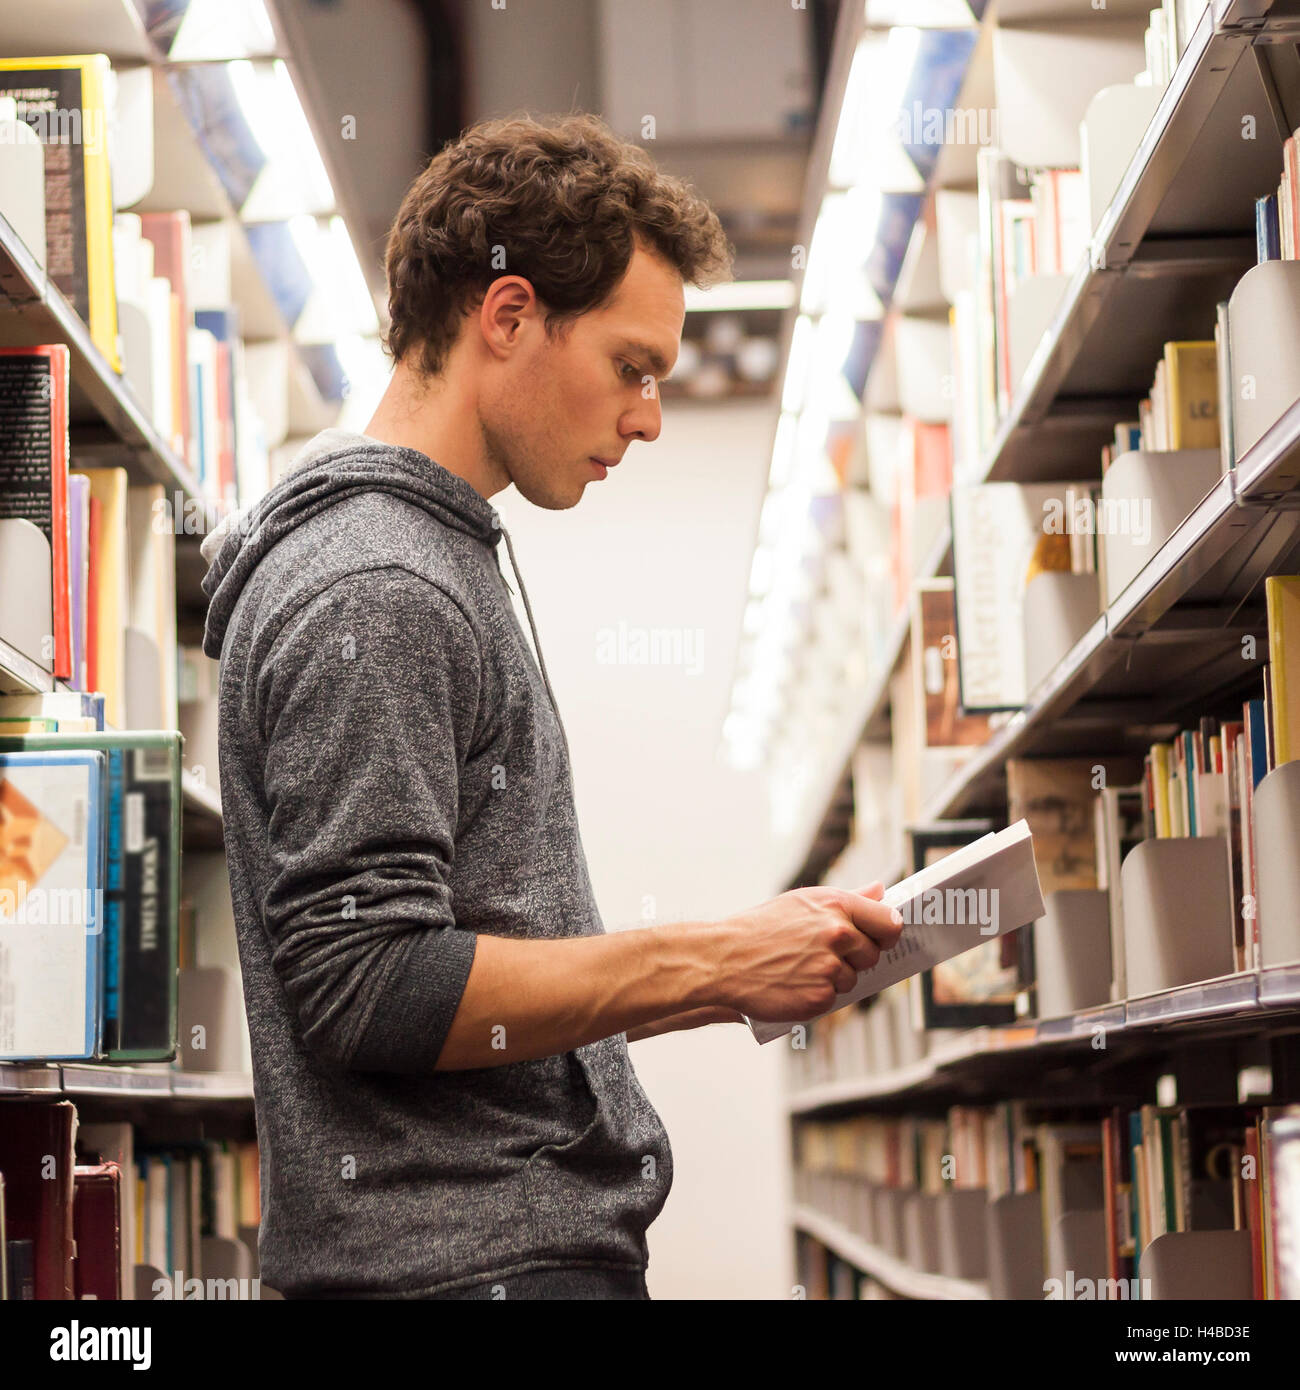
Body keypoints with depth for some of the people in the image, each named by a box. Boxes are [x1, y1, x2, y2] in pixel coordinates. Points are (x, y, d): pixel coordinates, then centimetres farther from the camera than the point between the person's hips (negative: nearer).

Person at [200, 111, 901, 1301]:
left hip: (535, 1242, 10)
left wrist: (732, 982, 11)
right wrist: (710, 963, -16)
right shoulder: (371, 597, -14)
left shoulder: (439, 568, 18)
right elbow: (371, 988, -20)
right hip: (462, 1263, -10)